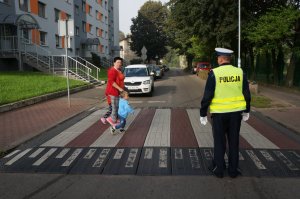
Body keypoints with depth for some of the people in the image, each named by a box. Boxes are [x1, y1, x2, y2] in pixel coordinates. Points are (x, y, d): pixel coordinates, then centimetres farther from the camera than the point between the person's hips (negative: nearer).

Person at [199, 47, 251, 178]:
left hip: (219, 113, -3)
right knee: (233, 142, 13)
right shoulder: (240, 72, 0)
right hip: (236, 112, 3)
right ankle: (233, 170, 22)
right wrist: (246, 111, 17)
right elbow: (247, 94, 5)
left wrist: (203, 114, -3)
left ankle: (218, 169, 19)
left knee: (219, 142, 10)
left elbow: (207, 96, -12)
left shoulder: (214, 73, -12)